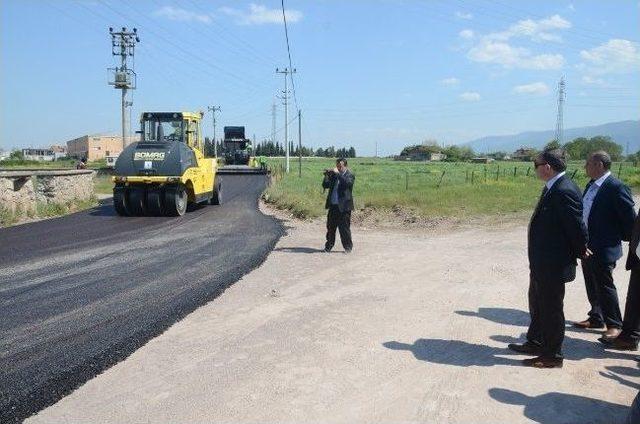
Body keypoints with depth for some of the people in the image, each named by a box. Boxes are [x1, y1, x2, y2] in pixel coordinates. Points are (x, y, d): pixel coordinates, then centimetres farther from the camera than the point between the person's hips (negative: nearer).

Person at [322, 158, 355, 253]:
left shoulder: (350, 175, -2)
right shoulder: (333, 175, 12)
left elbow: (347, 183, -24)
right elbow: (325, 185, 9)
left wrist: (338, 173, -22)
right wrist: (327, 175, -5)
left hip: (343, 206, -5)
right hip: (333, 205, 5)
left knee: (344, 228, -2)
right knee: (330, 227, 11)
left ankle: (348, 247, 11)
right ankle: (329, 246, 23)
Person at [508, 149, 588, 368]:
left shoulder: (565, 191, -25)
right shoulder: (552, 188, 6)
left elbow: (577, 227, -22)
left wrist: (580, 252, -7)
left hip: (553, 265, -10)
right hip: (542, 263, 10)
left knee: (551, 309, 5)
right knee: (537, 304, 24)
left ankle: (552, 356, 21)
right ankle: (535, 343, 41)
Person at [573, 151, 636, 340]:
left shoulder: (616, 187, -17)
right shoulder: (591, 186, 9)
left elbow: (629, 217, -15)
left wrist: (624, 238, -3)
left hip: (604, 248, -8)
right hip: (587, 246, 8)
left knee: (605, 286, 0)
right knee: (592, 286, 18)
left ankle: (614, 325, 13)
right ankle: (596, 318, 32)